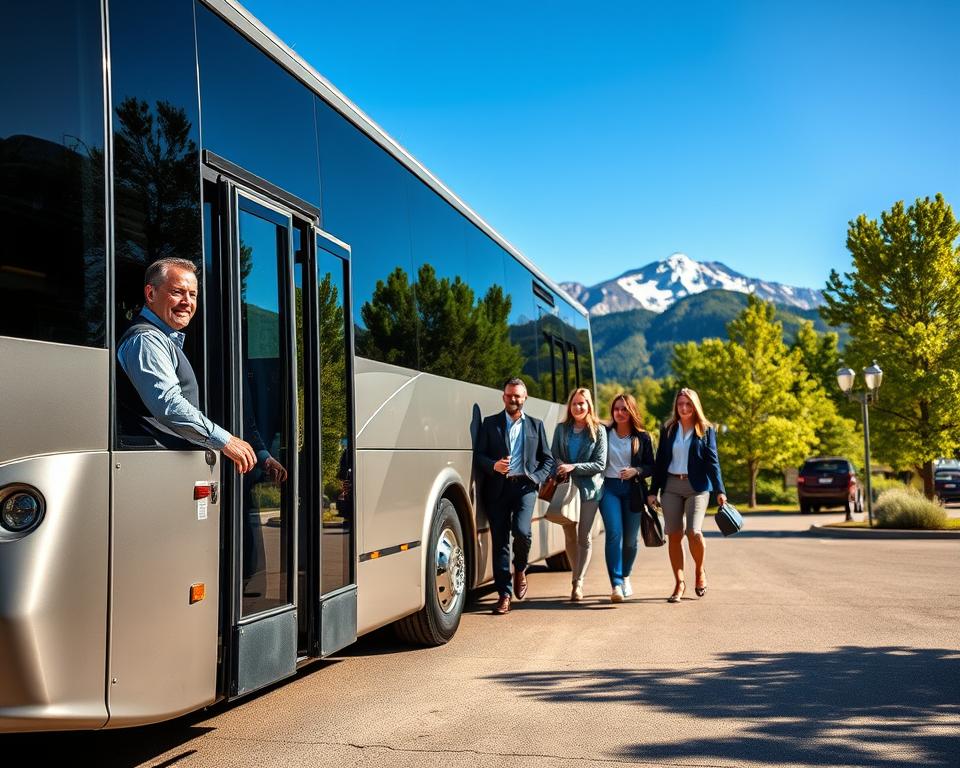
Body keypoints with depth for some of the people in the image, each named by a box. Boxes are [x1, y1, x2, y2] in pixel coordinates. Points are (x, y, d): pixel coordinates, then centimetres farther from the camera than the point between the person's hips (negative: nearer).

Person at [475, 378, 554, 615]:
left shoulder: (535, 425, 15)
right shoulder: (490, 423, 11)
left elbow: (547, 459, 15)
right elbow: (478, 456, 5)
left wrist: (536, 478, -3)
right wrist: (494, 466, -15)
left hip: (525, 486, 0)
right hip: (498, 488, 0)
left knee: (522, 531, -20)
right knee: (499, 541, 0)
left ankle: (520, 570, 11)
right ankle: (504, 594, 9)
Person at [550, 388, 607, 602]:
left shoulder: (598, 430, -1)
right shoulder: (562, 428, 8)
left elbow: (600, 464, -5)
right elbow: (554, 455, 9)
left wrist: (573, 467, -15)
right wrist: (561, 469, -12)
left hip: (589, 488, -2)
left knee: (584, 537, 0)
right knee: (570, 535, 7)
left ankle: (578, 582, 9)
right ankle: (577, 576, 25)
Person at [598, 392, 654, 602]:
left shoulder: (642, 437, 5)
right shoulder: (604, 434, 6)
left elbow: (651, 466, 5)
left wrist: (636, 471, -13)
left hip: (633, 490, 1)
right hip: (609, 488, -1)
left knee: (630, 538, 6)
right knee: (614, 533, -16)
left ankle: (625, 577, 32)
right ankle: (616, 585, -18)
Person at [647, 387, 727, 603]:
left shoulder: (706, 430, 4)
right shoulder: (668, 429, 9)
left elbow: (712, 461, 1)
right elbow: (659, 461, 10)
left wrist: (720, 491, -7)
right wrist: (653, 491, 6)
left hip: (697, 486, -3)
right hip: (671, 486, 3)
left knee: (694, 532, -15)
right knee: (674, 535, 0)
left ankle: (700, 572, 13)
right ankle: (679, 583, 10)